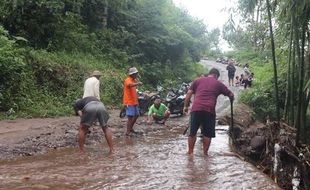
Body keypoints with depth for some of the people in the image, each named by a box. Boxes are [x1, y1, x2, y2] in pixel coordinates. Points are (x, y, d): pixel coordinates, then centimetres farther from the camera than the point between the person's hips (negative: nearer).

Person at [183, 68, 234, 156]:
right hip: (209, 110, -1)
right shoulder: (218, 84, 16)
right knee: (207, 134, 10)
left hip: (196, 109, 1)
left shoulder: (198, 81, 19)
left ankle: (190, 152, 16)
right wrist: (231, 99, 43)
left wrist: (186, 106, 13)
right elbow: (230, 95, 22)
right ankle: (205, 153, 15)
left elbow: (189, 93, 10)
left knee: (192, 132, 10)